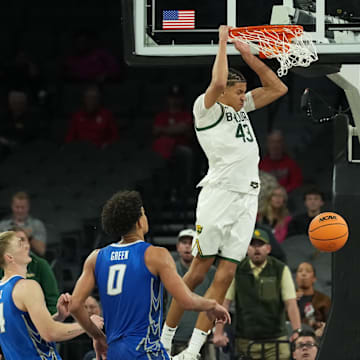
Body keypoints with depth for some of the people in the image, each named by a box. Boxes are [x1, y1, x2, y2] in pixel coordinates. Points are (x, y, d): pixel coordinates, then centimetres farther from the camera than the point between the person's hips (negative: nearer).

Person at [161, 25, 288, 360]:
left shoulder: (241, 108, 21)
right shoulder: (206, 109, -1)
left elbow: (277, 88, 23)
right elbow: (218, 83, -21)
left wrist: (248, 54, 15)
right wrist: (223, 41, -9)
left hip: (247, 198, 7)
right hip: (219, 193, -7)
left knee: (225, 275, -1)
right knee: (198, 270, -5)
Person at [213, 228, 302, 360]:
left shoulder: (281, 270, 1)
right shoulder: (237, 270, 3)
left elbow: (290, 303, -5)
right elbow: (224, 302, 0)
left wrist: (297, 331, -18)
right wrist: (218, 333, -9)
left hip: (276, 340, -1)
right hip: (245, 341, 1)